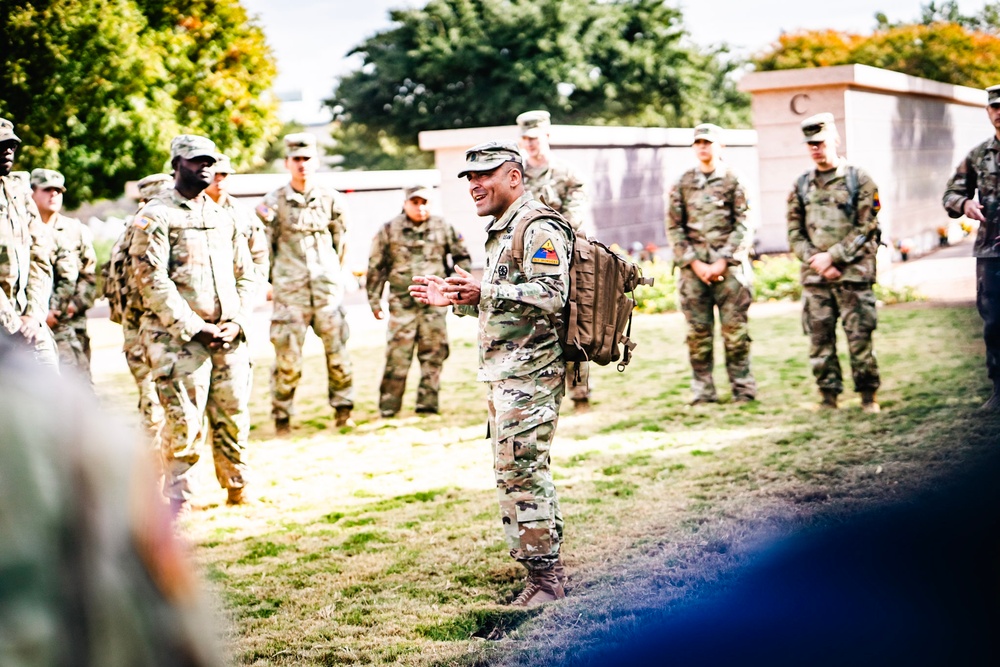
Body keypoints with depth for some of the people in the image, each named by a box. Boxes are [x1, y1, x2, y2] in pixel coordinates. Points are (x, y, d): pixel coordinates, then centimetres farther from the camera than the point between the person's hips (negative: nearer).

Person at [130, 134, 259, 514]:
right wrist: (194, 328, -14)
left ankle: (238, 490, 20)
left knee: (234, 419, 7)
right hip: (179, 340, -5)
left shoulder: (222, 218, 17)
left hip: (229, 339, 5)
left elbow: (246, 275, 17)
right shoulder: (155, 217, -2)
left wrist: (236, 322, 0)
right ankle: (176, 498, 8)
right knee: (184, 423, -6)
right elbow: (152, 282, -11)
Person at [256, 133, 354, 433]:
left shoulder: (331, 199, 6)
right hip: (290, 292, -2)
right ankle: (281, 417, 8)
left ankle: (343, 409, 16)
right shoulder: (273, 203, 1)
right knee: (287, 356, -3)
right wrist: (275, 279, 9)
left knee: (338, 350, 2)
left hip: (328, 289, 2)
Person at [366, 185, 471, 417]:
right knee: (397, 356, -5)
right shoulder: (389, 231, 2)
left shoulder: (442, 228, 7)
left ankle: (427, 404, 12)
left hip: (435, 303, 2)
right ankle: (388, 407, 1)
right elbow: (376, 268, 5)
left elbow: (461, 257, 17)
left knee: (433, 354, 3)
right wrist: (374, 302, 3)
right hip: (402, 303, -2)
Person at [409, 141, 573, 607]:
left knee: (521, 472, -11)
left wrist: (484, 291, -32)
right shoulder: (502, 230, 21)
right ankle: (546, 571, 22)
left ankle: (543, 577, -4)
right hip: (503, 373, 11)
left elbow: (551, 295, -24)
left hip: (528, 373, -11)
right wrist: (454, 299, 15)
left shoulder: (539, 228, -12)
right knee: (522, 473, 14)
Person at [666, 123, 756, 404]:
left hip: (728, 265, -2)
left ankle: (743, 387, 6)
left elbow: (742, 225, 0)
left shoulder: (733, 181, 5)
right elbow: (674, 228, 7)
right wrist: (694, 263, -4)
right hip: (694, 267, 2)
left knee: (735, 328, -2)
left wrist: (723, 262, -9)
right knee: (698, 331, 2)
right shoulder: (683, 184, 11)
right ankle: (702, 390, 9)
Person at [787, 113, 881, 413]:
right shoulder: (801, 186, 12)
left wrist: (832, 256, -11)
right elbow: (795, 234, 10)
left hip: (853, 274, -4)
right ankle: (829, 396, 12)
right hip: (814, 276, 4)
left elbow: (866, 229, -5)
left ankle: (868, 396, 6)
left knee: (859, 337, -3)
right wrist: (815, 261, -6)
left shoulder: (859, 180, 1)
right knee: (820, 338, 4)